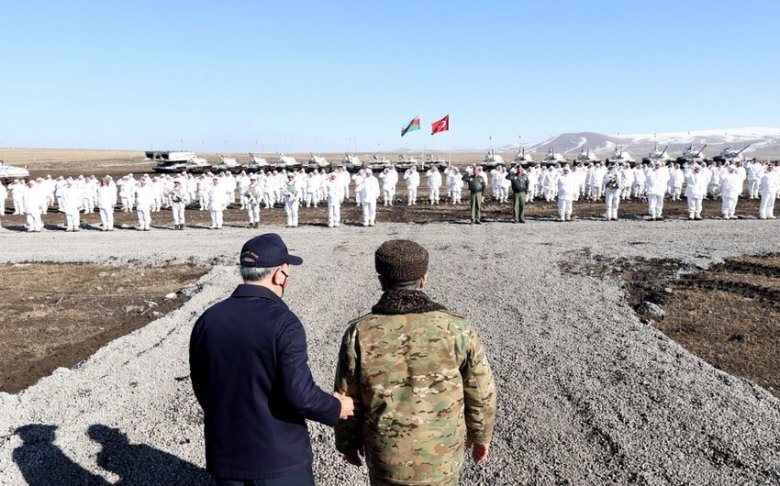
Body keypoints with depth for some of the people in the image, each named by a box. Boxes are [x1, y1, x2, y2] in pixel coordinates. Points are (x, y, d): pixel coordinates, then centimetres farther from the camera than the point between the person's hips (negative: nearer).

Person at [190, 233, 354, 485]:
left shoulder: (207, 320, -2)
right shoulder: (283, 322, -19)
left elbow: (200, 387, 8)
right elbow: (300, 393, -24)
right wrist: (336, 408, -5)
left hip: (225, 457, 5)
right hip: (280, 456, -5)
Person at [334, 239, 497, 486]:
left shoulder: (359, 334, -16)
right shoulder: (455, 328, -15)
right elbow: (481, 391, -4)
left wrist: (347, 443, 12)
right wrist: (481, 434, 13)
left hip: (385, 453, 0)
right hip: (442, 452, 0)